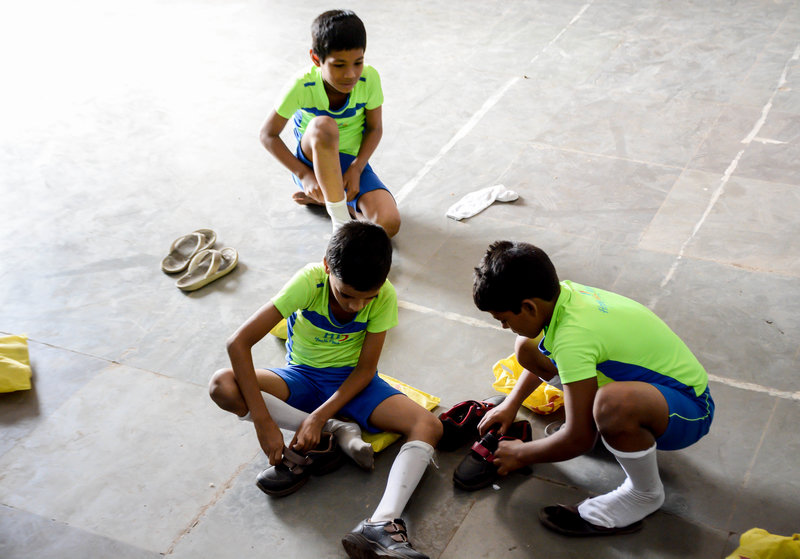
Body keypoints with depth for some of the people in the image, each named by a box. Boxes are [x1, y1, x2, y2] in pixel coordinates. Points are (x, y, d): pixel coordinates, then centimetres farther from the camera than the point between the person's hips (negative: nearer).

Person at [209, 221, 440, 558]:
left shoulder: (385, 297, -21)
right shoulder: (309, 282, -26)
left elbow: (365, 369, -14)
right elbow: (239, 342, -30)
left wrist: (320, 416, -29)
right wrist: (263, 421, -34)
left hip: (352, 380, 0)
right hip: (302, 377, 0)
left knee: (429, 427, -26)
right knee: (222, 386, -30)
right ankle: (338, 433, -21)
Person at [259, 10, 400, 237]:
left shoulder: (369, 79, -17)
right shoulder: (302, 86, -21)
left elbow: (374, 128, -3)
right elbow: (268, 134, -12)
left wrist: (356, 168, -19)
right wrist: (305, 175, -20)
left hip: (352, 161, 3)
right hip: (313, 160, -2)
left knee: (389, 225, -24)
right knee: (324, 125, -39)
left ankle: (322, 197, 2)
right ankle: (340, 220, -29)